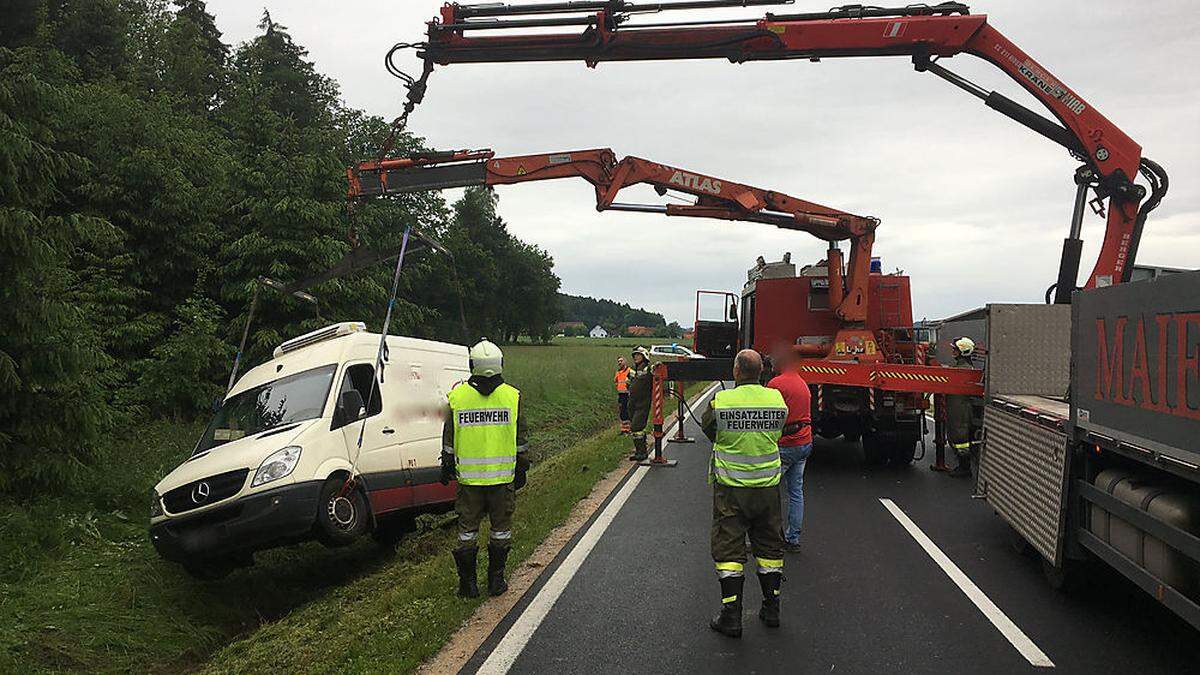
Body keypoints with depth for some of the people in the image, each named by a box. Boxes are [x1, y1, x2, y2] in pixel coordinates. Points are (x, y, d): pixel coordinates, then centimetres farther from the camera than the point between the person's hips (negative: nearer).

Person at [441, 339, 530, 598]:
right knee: (500, 528, 11)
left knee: (467, 529, 10)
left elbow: (449, 438, 3)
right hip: (503, 476, 0)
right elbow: (521, 439, 2)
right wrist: (521, 468, 12)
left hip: (468, 477, 0)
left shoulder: (457, 395, -4)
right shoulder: (512, 396, -3)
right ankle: (496, 580, 17)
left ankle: (468, 582, 16)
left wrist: (446, 466, 14)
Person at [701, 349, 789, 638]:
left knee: (728, 549, 5)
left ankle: (731, 616, 6)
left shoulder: (720, 401, -14)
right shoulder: (777, 399, -5)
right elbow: (777, 434, 9)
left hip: (730, 487, -3)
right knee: (769, 546, 17)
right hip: (767, 486, 3)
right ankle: (771, 608, 27)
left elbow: (708, 430, 3)